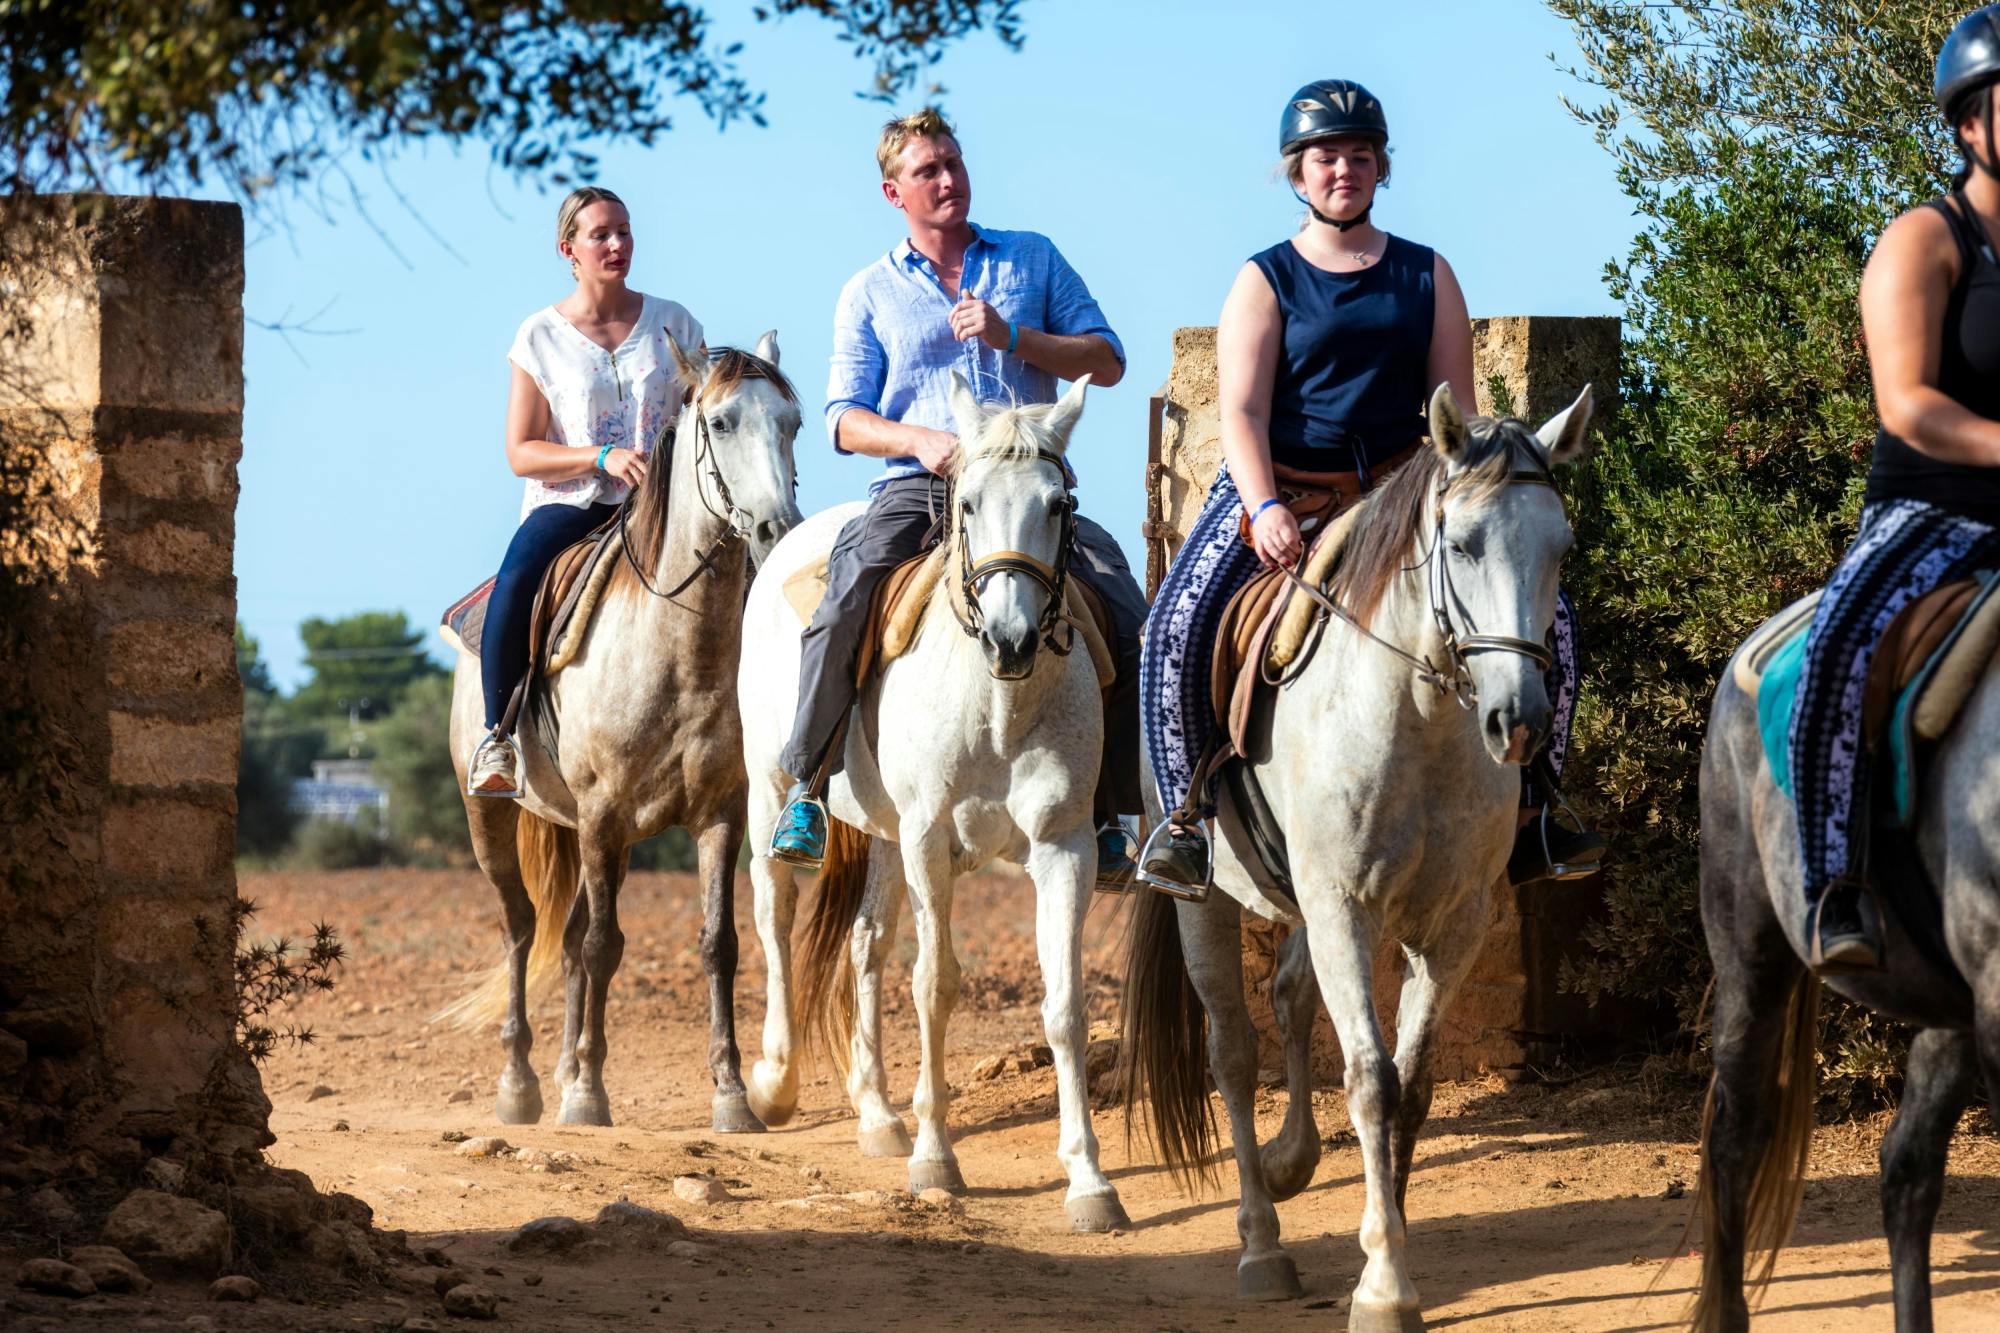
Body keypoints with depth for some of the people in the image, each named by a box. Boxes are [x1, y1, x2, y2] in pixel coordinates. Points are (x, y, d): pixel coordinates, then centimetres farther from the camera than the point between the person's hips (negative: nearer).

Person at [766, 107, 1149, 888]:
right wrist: (919, 440, -15)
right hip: (916, 487, -1)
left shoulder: (1033, 260, 15)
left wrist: (1012, 337, -7)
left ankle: (1109, 813, -7)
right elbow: (844, 418, 6)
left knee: (1127, 619, -20)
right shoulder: (868, 294, 13)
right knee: (846, 597, -30)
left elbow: (1106, 362, 9)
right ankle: (806, 792, -18)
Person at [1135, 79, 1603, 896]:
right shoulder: (1267, 281, 3)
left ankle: (1522, 816, -1)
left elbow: (1454, 406, 7)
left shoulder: (1426, 276, 10)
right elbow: (1242, 410, -7)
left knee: (1545, 619, -13)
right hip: (1281, 488, -2)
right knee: (1181, 625, -26)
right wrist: (1265, 507, -23)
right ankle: (1185, 811, -10)